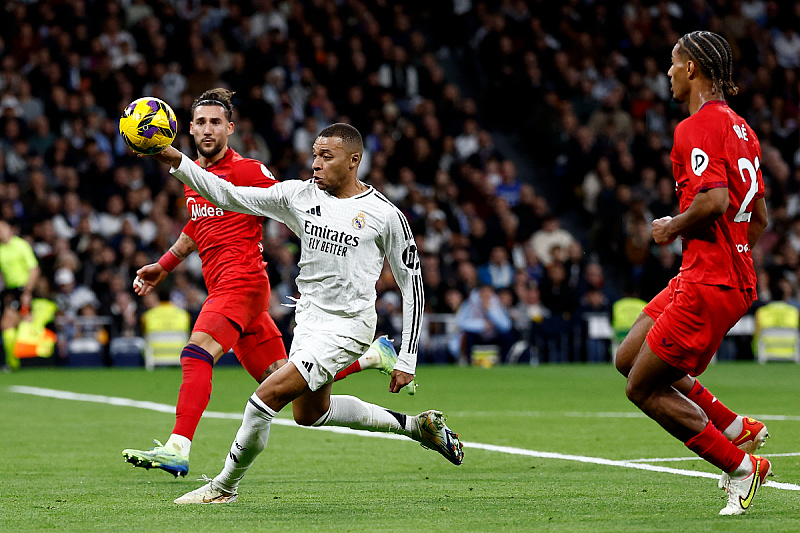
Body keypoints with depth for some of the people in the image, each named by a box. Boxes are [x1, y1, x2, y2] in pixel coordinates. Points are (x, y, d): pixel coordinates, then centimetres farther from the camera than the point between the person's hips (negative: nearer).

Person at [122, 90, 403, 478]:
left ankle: (177, 448, -35)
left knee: (197, 354, -26)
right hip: (221, 287, 8)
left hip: (242, 281, -8)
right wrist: (163, 266, 33)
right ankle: (372, 357, 26)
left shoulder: (247, 170, -6)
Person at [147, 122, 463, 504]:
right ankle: (417, 426, 38)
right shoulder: (300, 196, 0)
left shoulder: (386, 215, -11)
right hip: (309, 318, 7)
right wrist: (177, 162, -18)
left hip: (348, 326, -7)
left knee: (269, 395, -17)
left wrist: (406, 361, -6)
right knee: (309, 412, 24)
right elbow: (228, 196, -3)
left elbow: (412, 286, -4)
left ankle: (225, 486, 0)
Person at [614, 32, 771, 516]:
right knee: (629, 358, 18)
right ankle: (739, 429, 17)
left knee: (643, 389, -1)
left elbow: (715, 200, -28)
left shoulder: (697, 126, -15)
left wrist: (673, 228, -11)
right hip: (738, 278, 10)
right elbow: (759, 217, 18)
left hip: (707, 285, -10)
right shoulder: (739, 127, 15)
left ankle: (741, 467, 2)